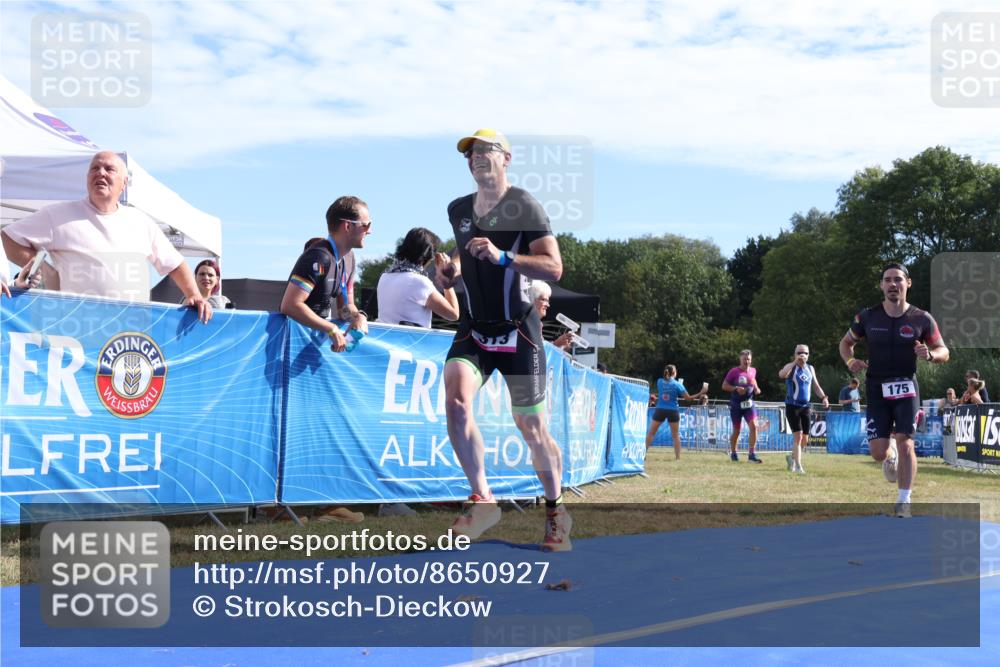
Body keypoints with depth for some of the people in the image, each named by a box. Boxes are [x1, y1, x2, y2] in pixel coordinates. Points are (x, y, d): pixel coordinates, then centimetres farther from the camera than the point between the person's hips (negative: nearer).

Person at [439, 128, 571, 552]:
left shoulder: (525, 206, -6)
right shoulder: (458, 210, 12)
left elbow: (554, 268, -14)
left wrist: (502, 256, -26)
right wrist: (453, 272, 10)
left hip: (518, 330, -4)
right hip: (474, 328, 4)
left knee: (531, 428, 3)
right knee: (455, 399, -24)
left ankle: (555, 510, 24)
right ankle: (482, 500, -16)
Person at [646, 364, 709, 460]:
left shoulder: (659, 382, 0)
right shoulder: (677, 385, -7)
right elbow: (688, 398, -6)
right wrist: (701, 393, 1)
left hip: (660, 410, 1)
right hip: (673, 411, -1)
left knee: (650, 433, 8)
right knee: (676, 435, 11)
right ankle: (677, 457, 7)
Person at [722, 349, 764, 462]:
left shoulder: (753, 371, 5)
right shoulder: (734, 371, -8)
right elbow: (724, 385, -5)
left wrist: (756, 388, 6)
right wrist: (736, 388, -19)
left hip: (749, 403, 3)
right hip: (736, 405, -3)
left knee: (753, 426, -14)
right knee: (736, 430, 6)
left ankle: (752, 454, -10)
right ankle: (733, 453, 26)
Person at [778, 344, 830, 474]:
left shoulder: (810, 368, 12)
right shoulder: (791, 367, -6)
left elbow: (816, 385, 18)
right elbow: (781, 374, -28)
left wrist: (823, 397, 1)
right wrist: (795, 361, -29)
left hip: (805, 406, 6)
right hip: (792, 406, -6)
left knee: (805, 439, 8)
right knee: (798, 435, -14)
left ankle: (792, 457, 32)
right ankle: (798, 466, -9)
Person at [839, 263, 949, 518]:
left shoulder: (921, 319, -4)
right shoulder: (868, 317, -2)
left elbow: (944, 351, 4)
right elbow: (846, 342, 12)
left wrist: (929, 355, -20)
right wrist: (850, 360, -10)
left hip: (906, 387, -1)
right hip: (877, 389, 1)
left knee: (905, 443, -14)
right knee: (878, 453, -3)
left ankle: (904, 501, -2)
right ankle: (891, 454, 37)